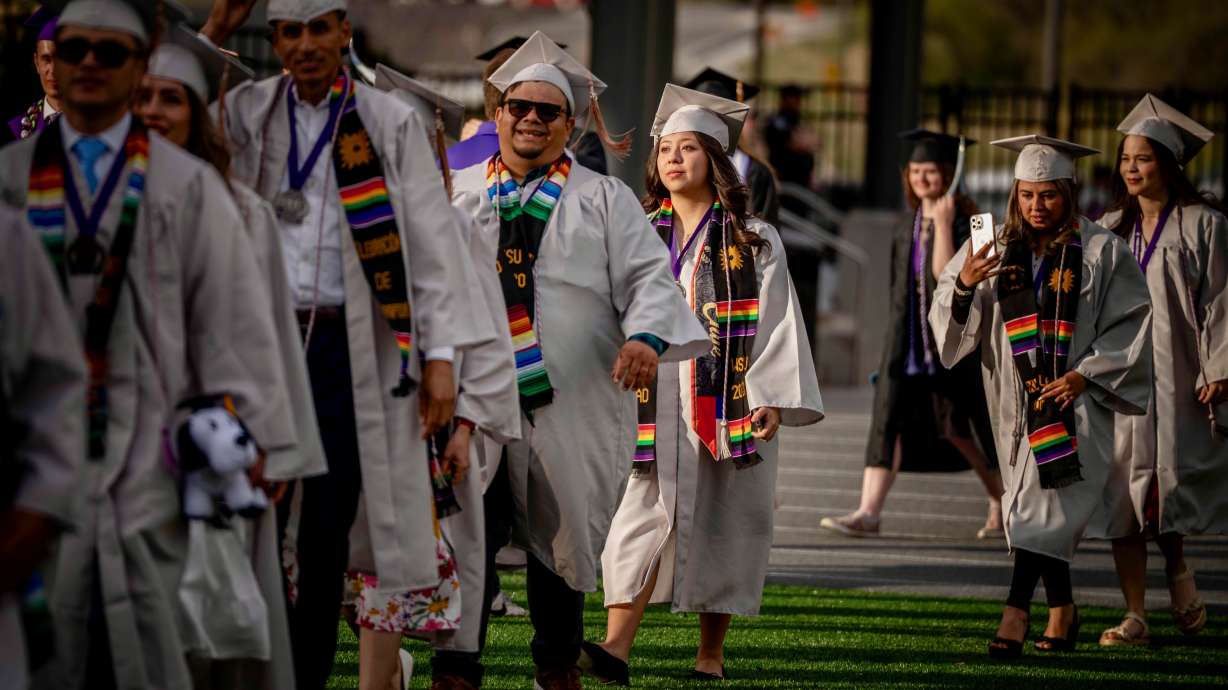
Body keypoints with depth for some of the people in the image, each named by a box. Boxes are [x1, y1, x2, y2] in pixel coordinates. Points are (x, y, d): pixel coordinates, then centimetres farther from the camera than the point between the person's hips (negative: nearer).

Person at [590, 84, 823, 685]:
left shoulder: (752, 241, 3)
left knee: (720, 526, 2)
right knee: (642, 521, -9)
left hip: (726, 408, -2)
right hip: (655, 408, 2)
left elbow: (777, 322, -2)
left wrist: (772, 399, -12)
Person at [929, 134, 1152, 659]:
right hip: (1019, 395, 4)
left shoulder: (1100, 251, -4)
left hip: (1074, 394, -4)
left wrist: (1086, 373, -13)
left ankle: (1016, 613, -23)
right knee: (1041, 507, 10)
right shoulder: (998, 247, 5)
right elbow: (949, 318, 1)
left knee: (1046, 496, -16)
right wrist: (963, 285, -21)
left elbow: (1131, 321, -3)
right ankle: (1062, 613, 23)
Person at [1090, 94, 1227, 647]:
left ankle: (1176, 566, 22)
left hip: (1174, 373, -4)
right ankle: (1135, 616, 0)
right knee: (1123, 487, -2)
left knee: (1171, 477, -7)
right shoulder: (1111, 228, 12)